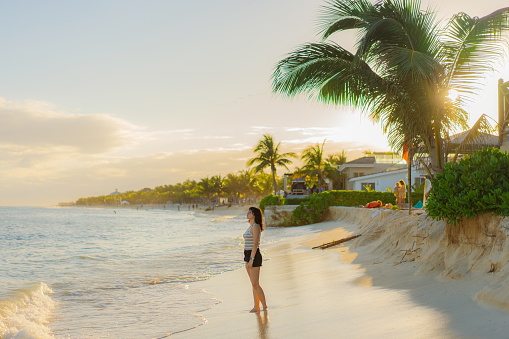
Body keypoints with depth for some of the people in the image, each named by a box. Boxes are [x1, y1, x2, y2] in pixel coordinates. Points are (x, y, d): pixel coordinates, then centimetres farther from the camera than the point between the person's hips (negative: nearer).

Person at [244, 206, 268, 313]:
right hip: (248, 256, 10)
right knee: (253, 284, 10)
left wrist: (251, 259, -23)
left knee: (255, 284, -6)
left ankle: (264, 306, 2)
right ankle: (256, 307, 14)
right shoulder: (251, 226, 15)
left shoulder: (256, 226, -14)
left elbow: (255, 244, -20)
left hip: (254, 256, -10)